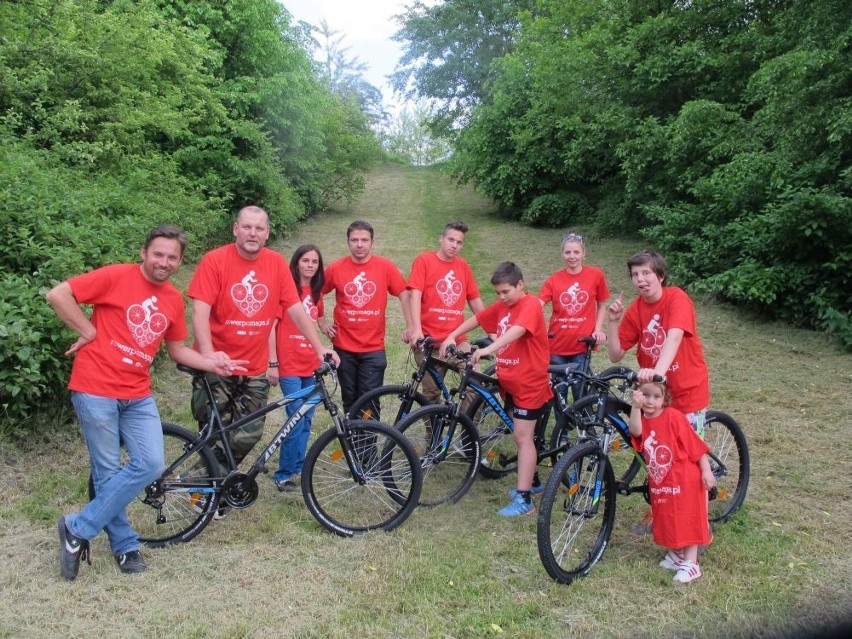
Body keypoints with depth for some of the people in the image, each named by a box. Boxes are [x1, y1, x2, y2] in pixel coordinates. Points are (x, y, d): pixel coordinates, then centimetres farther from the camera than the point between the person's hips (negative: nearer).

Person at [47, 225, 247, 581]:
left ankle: (79, 529, 13)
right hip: (95, 390, -5)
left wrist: (211, 362, 3)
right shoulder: (116, 276, -7)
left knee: (151, 465, -3)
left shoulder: (174, 299, 9)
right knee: (108, 471, 1)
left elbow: (177, 350, 18)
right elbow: (57, 295, -9)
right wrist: (89, 331, -7)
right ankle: (125, 544, 22)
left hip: (137, 396, 5)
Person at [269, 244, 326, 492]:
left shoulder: (315, 292, 11)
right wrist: (272, 363, -12)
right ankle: (283, 474, 3)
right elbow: (272, 325, -8)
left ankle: (297, 468, 24)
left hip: (311, 365, 6)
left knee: (306, 420, 11)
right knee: (297, 421, -9)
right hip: (289, 365, -6)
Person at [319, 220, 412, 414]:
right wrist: (322, 323, 7)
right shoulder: (335, 268, -2)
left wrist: (410, 326, -4)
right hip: (344, 347, 1)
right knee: (349, 399, 13)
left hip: (373, 348, -1)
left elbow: (404, 294, 1)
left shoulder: (385, 267, -4)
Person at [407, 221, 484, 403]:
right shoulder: (424, 261, -1)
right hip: (429, 340, -3)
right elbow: (415, 295, -11)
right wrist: (416, 329, -24)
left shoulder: (463, 267, 13)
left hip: (458, 340, 4)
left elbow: (475, 301, 16)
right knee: (432, 393, 2)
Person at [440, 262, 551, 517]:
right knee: (522, 435, 17)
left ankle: (524, 499, -5)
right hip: (509, 381, 8)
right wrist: (452, 336, -1)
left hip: (529, 383, -8)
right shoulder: (501, 306, 8)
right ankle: (531, 481, 32)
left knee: (522, 436, -8)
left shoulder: (531, 305, -17)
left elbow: (516, 330, -34)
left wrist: (488, 349, -47)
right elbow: (477, 318, 13)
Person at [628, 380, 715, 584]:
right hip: (659, 482, 6)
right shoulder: (642, 420, -1)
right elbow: (635, 432, -26)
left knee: (687, 520, 2)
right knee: (668, 519, 18)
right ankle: (676, 553, 36)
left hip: (684, 479, -6)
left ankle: (691, 563, 10)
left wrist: (706, 471, -14)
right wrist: (635, 407, -39)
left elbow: (696, 445, -13)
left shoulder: (673, 416, -16)